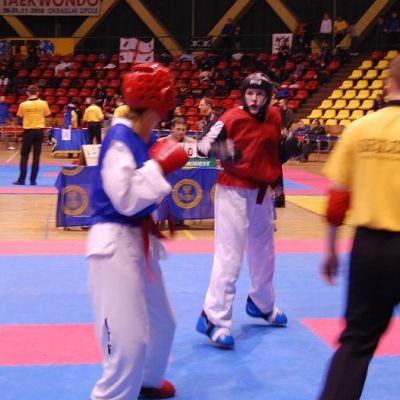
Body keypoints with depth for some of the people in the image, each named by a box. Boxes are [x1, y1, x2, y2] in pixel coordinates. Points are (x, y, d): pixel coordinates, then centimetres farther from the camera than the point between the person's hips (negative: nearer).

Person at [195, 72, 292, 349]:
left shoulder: (274, 117, 0)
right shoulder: (232, 118, -17)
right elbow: (204, 145, -20)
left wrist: (276, 181, 7)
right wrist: (218, 150, -40)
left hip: (261, 192, 7)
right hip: (233, 191, -7)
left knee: (264, 252, 21)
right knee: (229, 257, -10)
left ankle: (262, 304, 43)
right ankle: (214, 319, -3)